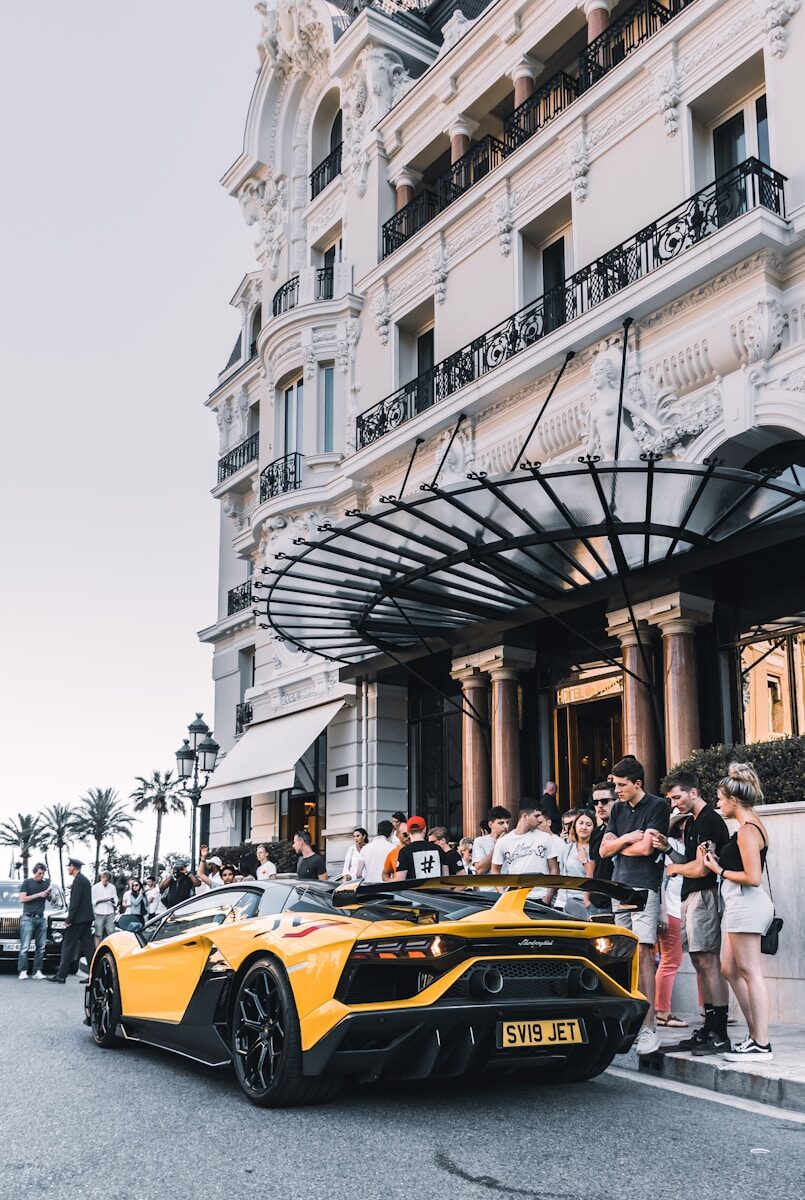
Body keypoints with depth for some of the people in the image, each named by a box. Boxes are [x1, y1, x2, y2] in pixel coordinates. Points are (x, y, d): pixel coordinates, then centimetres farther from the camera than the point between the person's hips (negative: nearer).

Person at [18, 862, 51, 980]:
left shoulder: (46, 882, 14)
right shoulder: (27, 882, 3)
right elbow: (23, 898, -5)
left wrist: (48, 893, -3)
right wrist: (38, 895, -11)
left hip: (41, 918, 4)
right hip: (28, 918, -4)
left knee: (41, 947, -1)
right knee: (25, 946, -9)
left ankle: (37, 971, 1)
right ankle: (23, 971, -9)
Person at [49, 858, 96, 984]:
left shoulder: (78, 880, -13)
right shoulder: (85, 879, 17)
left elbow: (75, 902, -19)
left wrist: (69, 920, -17)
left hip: (78, 919, -9)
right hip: (87, 918, 9)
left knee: (68, 946, -3)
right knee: (88, 946, 7)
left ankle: (61, 975, 0)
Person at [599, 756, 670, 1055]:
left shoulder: (657, 806, -2)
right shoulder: (618, 810, 18)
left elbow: (645, 848, -10)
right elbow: (604, 849, 13)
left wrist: (618, 846, 5)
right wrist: (627, 838, -4)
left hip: (644, 888, -6)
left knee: (642, 954, -12)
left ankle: (649, 1029, -11)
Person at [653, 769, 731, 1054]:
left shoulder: (709, 821, -13)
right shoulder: (691, 822, 19)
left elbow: (700, 868, -18)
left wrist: (674, 868, 0)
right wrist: (668, 849, 3)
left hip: (704, 896, -10)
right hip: (691, 897, 10)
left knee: (708, 962, -10)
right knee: (700, 962, 11)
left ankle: (719, 1034, -7)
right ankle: (709, 1028, 17)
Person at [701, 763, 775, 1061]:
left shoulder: (747, 830, -15)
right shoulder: (752, 825, 15)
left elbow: (753, 878, -21)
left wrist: (719, 870, -10)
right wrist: (717, 860, 12)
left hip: (746, 904, -11)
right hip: (741, 906, 11)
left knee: (750, 972, -6)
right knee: (729, 969, 15)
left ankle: (761, 1045, -1)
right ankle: (755, 1034, 19)